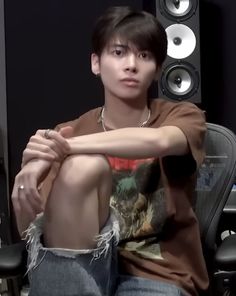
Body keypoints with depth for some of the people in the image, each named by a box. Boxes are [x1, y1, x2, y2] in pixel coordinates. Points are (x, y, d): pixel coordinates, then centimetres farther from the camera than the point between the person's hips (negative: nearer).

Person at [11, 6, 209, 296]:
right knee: (82, 166, -24)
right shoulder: (70, 132, 6)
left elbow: (158, 141, -26)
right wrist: (30, 169, -21)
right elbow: (28, 229, -2)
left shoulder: (183, 116, 1)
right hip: (84, 266, 2)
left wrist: (66, 148, -30)